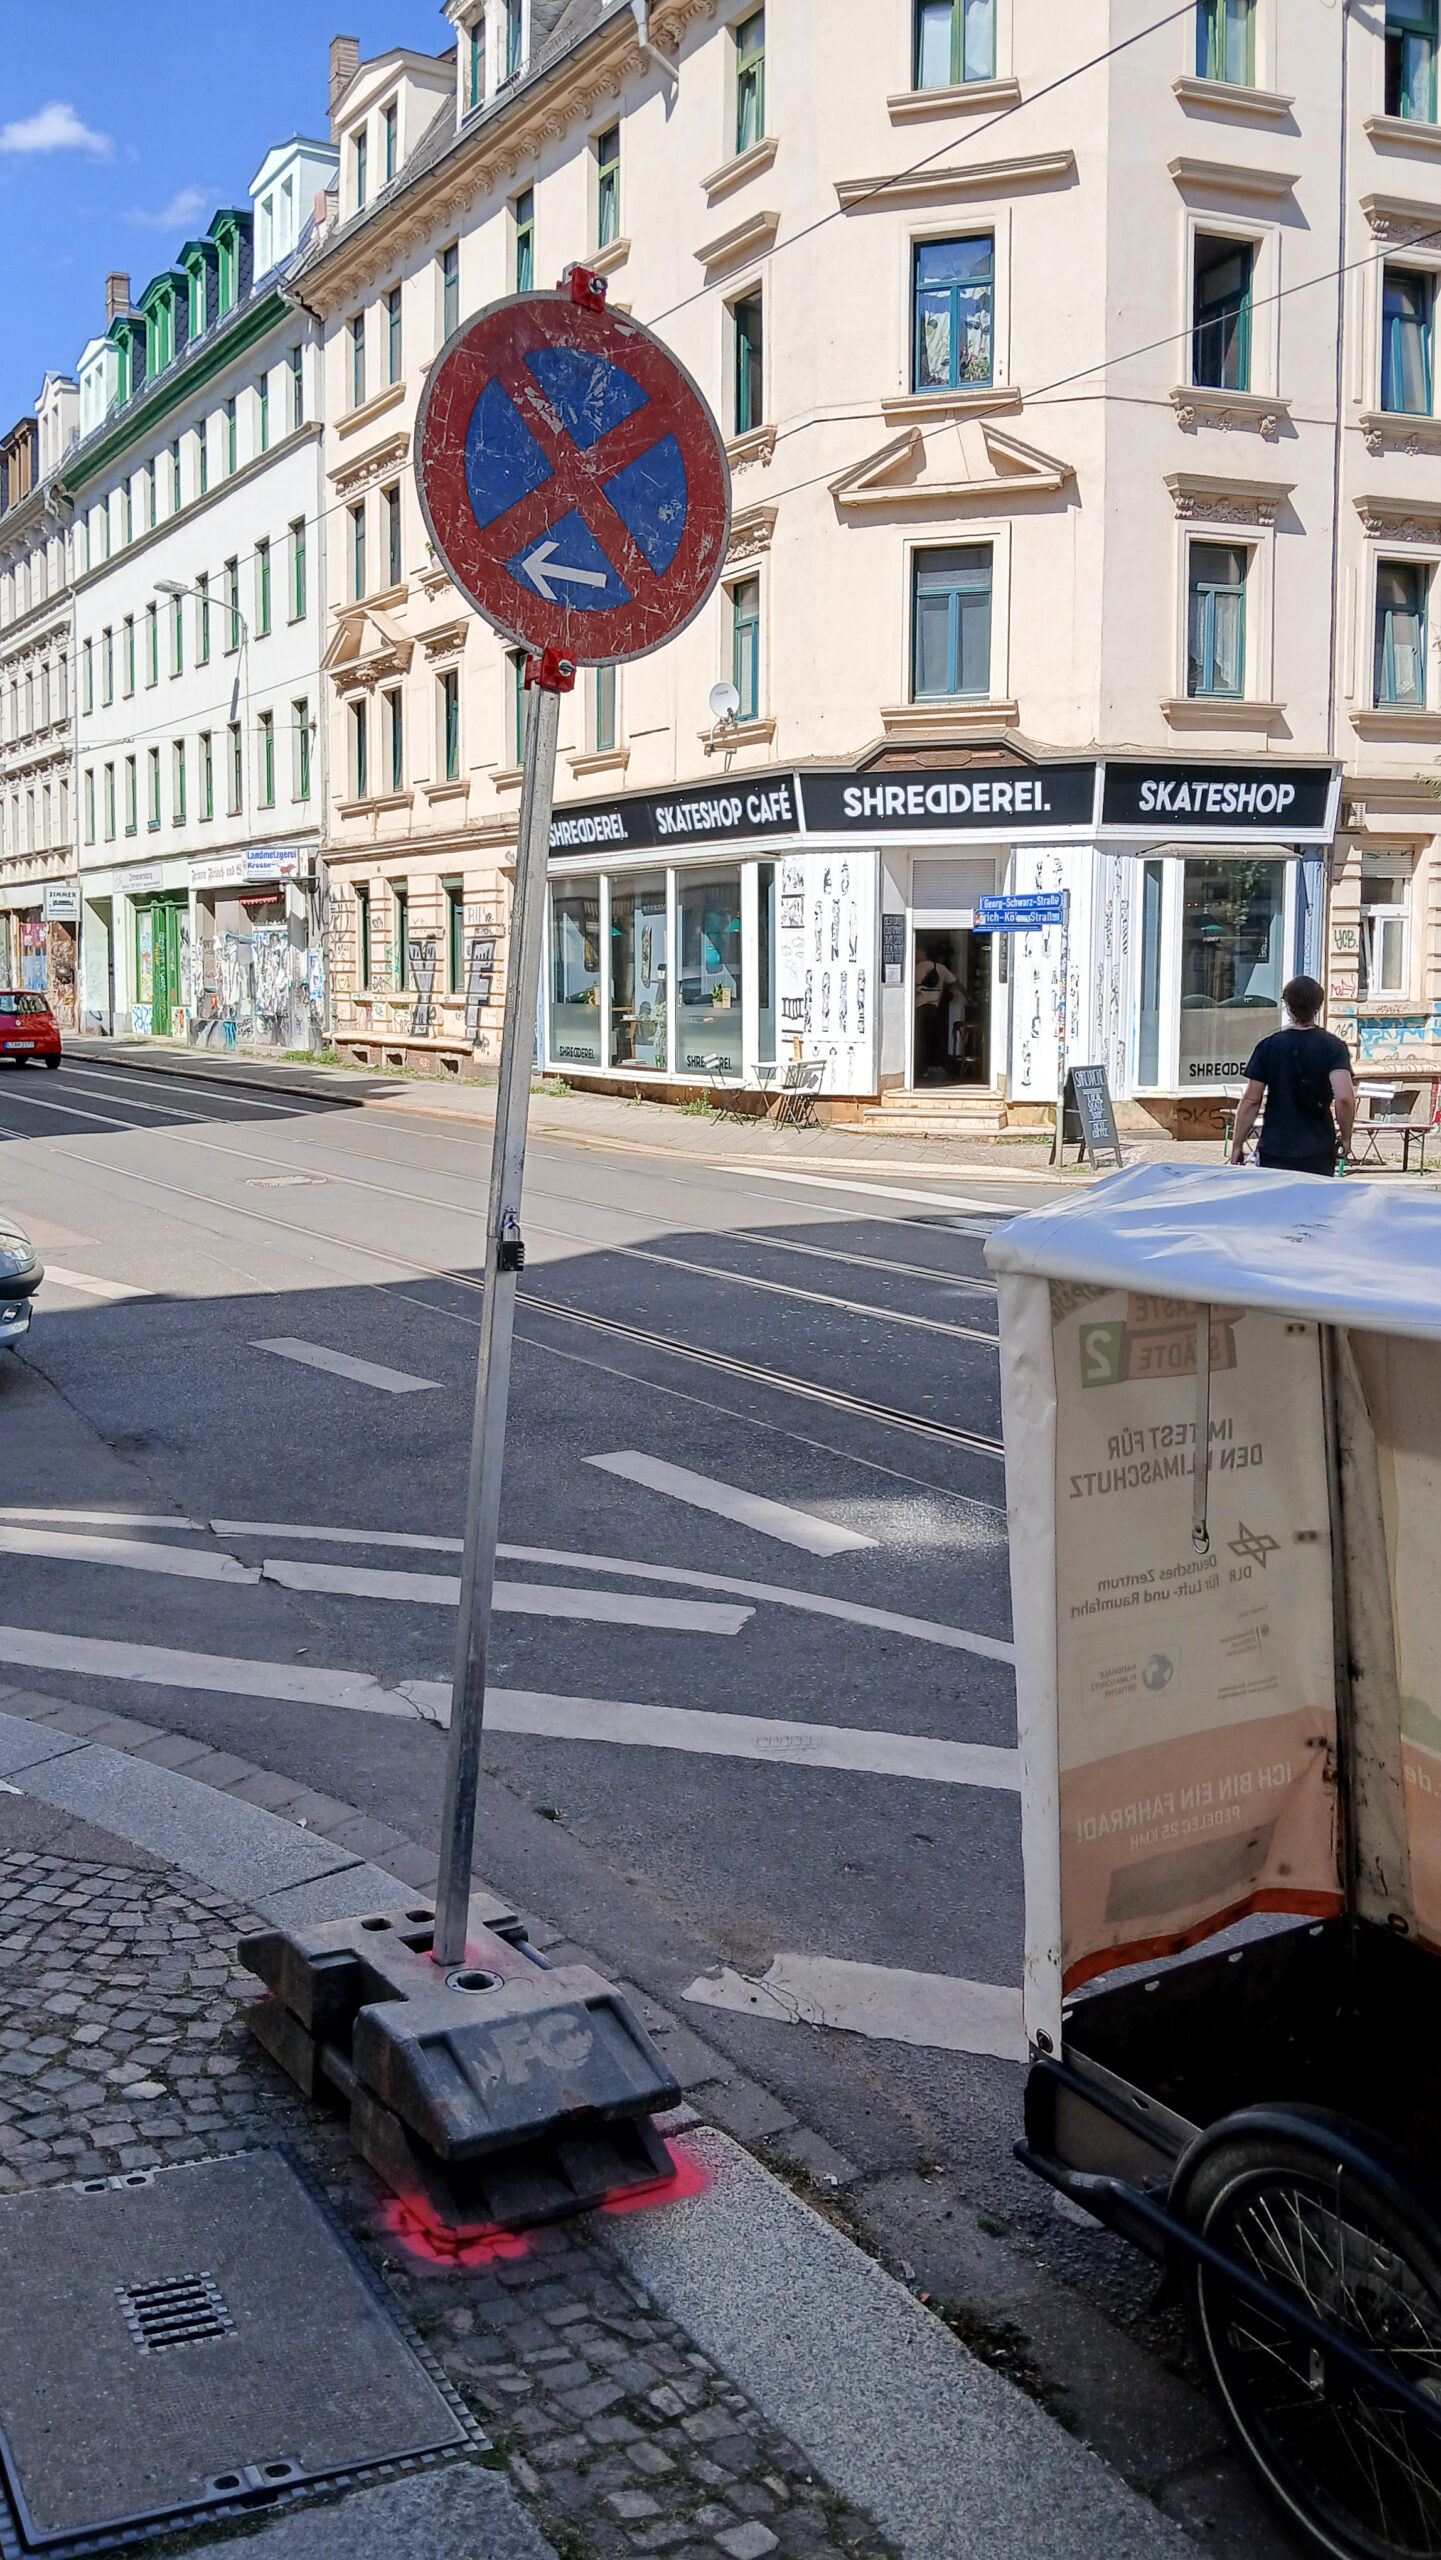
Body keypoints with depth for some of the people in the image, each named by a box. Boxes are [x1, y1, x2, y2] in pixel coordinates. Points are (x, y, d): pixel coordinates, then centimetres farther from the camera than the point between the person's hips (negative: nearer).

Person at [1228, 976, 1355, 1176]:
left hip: (1274, 1150, 0)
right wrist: (1345, 1136, 0)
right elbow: (1344, 1097, -15)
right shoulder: (1334, 1047, -2)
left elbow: (1251, 1100, -1)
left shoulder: (1268, 1047, -1)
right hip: (1318, 1151, 0)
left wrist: (1237, 1145, 6)